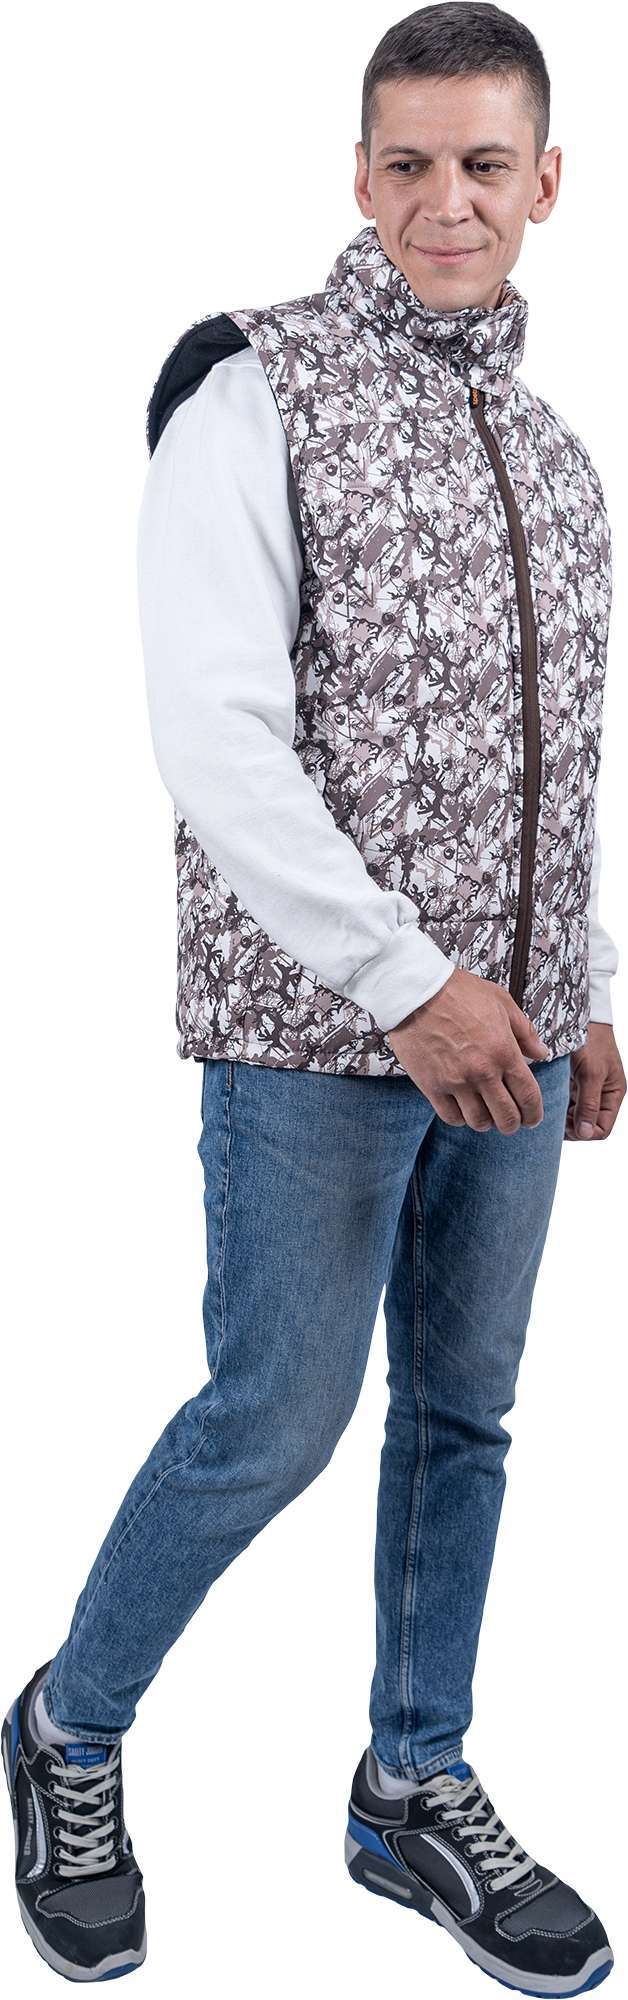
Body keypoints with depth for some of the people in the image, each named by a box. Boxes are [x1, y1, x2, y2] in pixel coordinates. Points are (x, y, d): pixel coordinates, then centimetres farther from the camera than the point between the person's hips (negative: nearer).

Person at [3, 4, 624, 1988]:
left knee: (465, 1411, 12)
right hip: (317, 1025, -6)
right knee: (276, 1421, 0)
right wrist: (403, 979, -20)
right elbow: (214, 734, -17)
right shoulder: (259, 397, -8)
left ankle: (417, 1786, 29)